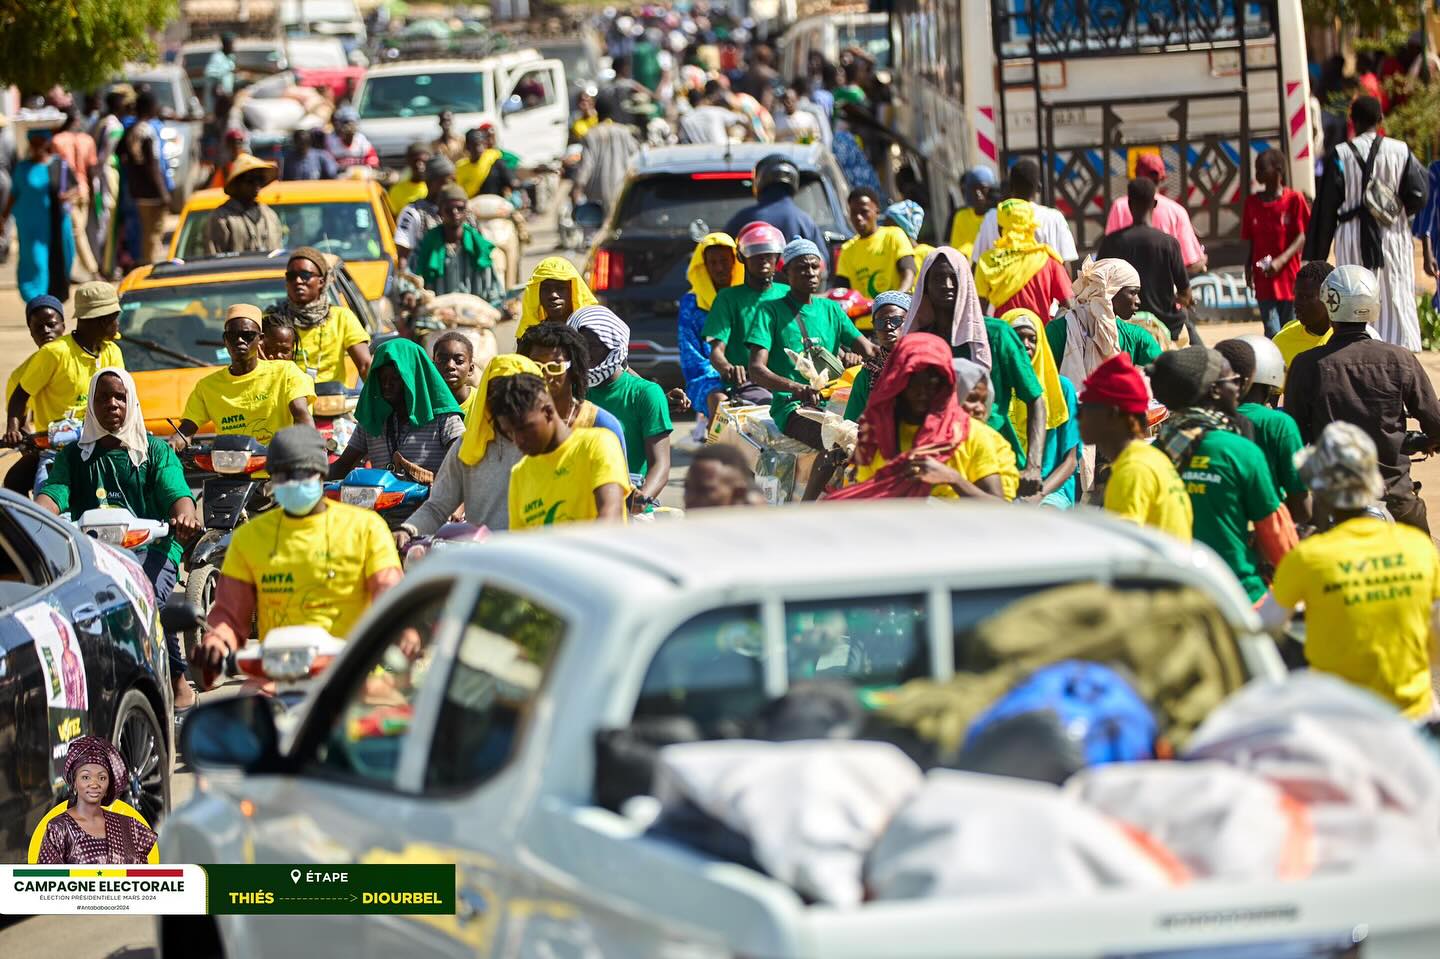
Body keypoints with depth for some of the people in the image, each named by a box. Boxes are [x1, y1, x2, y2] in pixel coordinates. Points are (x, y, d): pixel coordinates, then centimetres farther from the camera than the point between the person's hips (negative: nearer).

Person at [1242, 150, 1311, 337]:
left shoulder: (1294, 200, -4)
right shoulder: (1252, 202, 7)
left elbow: (1302, 237, -7)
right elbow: (1250, 242, 11)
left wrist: (1281, 260, -20)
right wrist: (1248, 270, 1)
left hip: (1289, 276, -2)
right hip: (1263, 280, 2)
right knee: (1272, 333, -4)